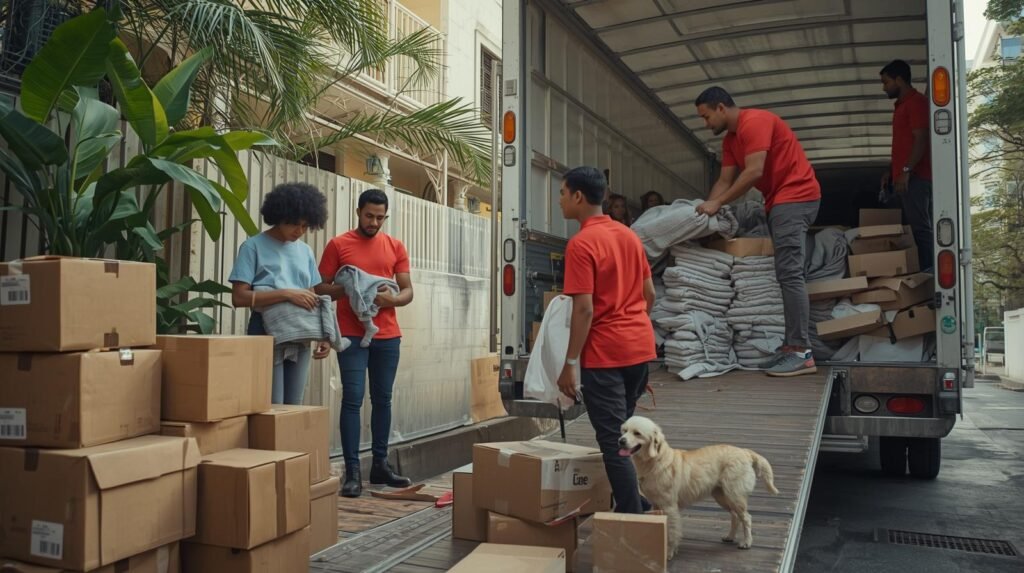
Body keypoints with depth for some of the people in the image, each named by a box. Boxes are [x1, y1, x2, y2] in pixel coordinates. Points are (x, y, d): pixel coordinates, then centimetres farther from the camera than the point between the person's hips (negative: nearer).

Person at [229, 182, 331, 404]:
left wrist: (324, 335, 1)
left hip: (300, 340, 5)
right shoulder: (254, 246, -3)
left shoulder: (305, 251, 13)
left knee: (294, 407, 8)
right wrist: (287, 294, -18)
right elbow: (239, 297, -11)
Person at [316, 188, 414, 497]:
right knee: (352, 399, -6)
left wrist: (391, 298, -12)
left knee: (382, 399, 9)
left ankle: (380, 465, 18)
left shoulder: (395, 247, 10)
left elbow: (408, 291, 9)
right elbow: (320, 288, 2)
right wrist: (348, 287, -16)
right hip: (352, 336, -3)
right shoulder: (338, 245, 2)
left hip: (388, 336, 3)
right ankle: (352, 471, -2)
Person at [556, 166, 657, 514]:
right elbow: (649, 294, 14)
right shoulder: (629, 236, 10)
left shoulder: (581, 244, -14)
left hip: (604, 354, -8)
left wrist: (570, 363, -14)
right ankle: (634, 504, 27)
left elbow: (584, 309, -19)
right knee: (624, 433, 19)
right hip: (641, 347, 8)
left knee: (613, 442, 0)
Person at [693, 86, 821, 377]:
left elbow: (754, 172, -22)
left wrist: (717, 204, -18)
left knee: (789, 274, -15)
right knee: (788, 274, 7)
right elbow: (725, 181, 14)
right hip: (780, 201, 10)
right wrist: (706, 208, 1)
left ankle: (801, 352, -16)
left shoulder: (755, 122, -14)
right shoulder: (730, 139, 16)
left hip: (794, 197, -10)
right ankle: (793, 346, 9)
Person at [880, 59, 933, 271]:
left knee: (920, 228, -9)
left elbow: (921, 139, -16)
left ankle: (928, 271, -8)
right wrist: (891, 170, 22)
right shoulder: (901, 104, 21)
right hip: (903, 177, 10)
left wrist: (906, 170, -21)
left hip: (914, 177, -10)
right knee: (911, 227, 8)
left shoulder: (916, 101, -8)